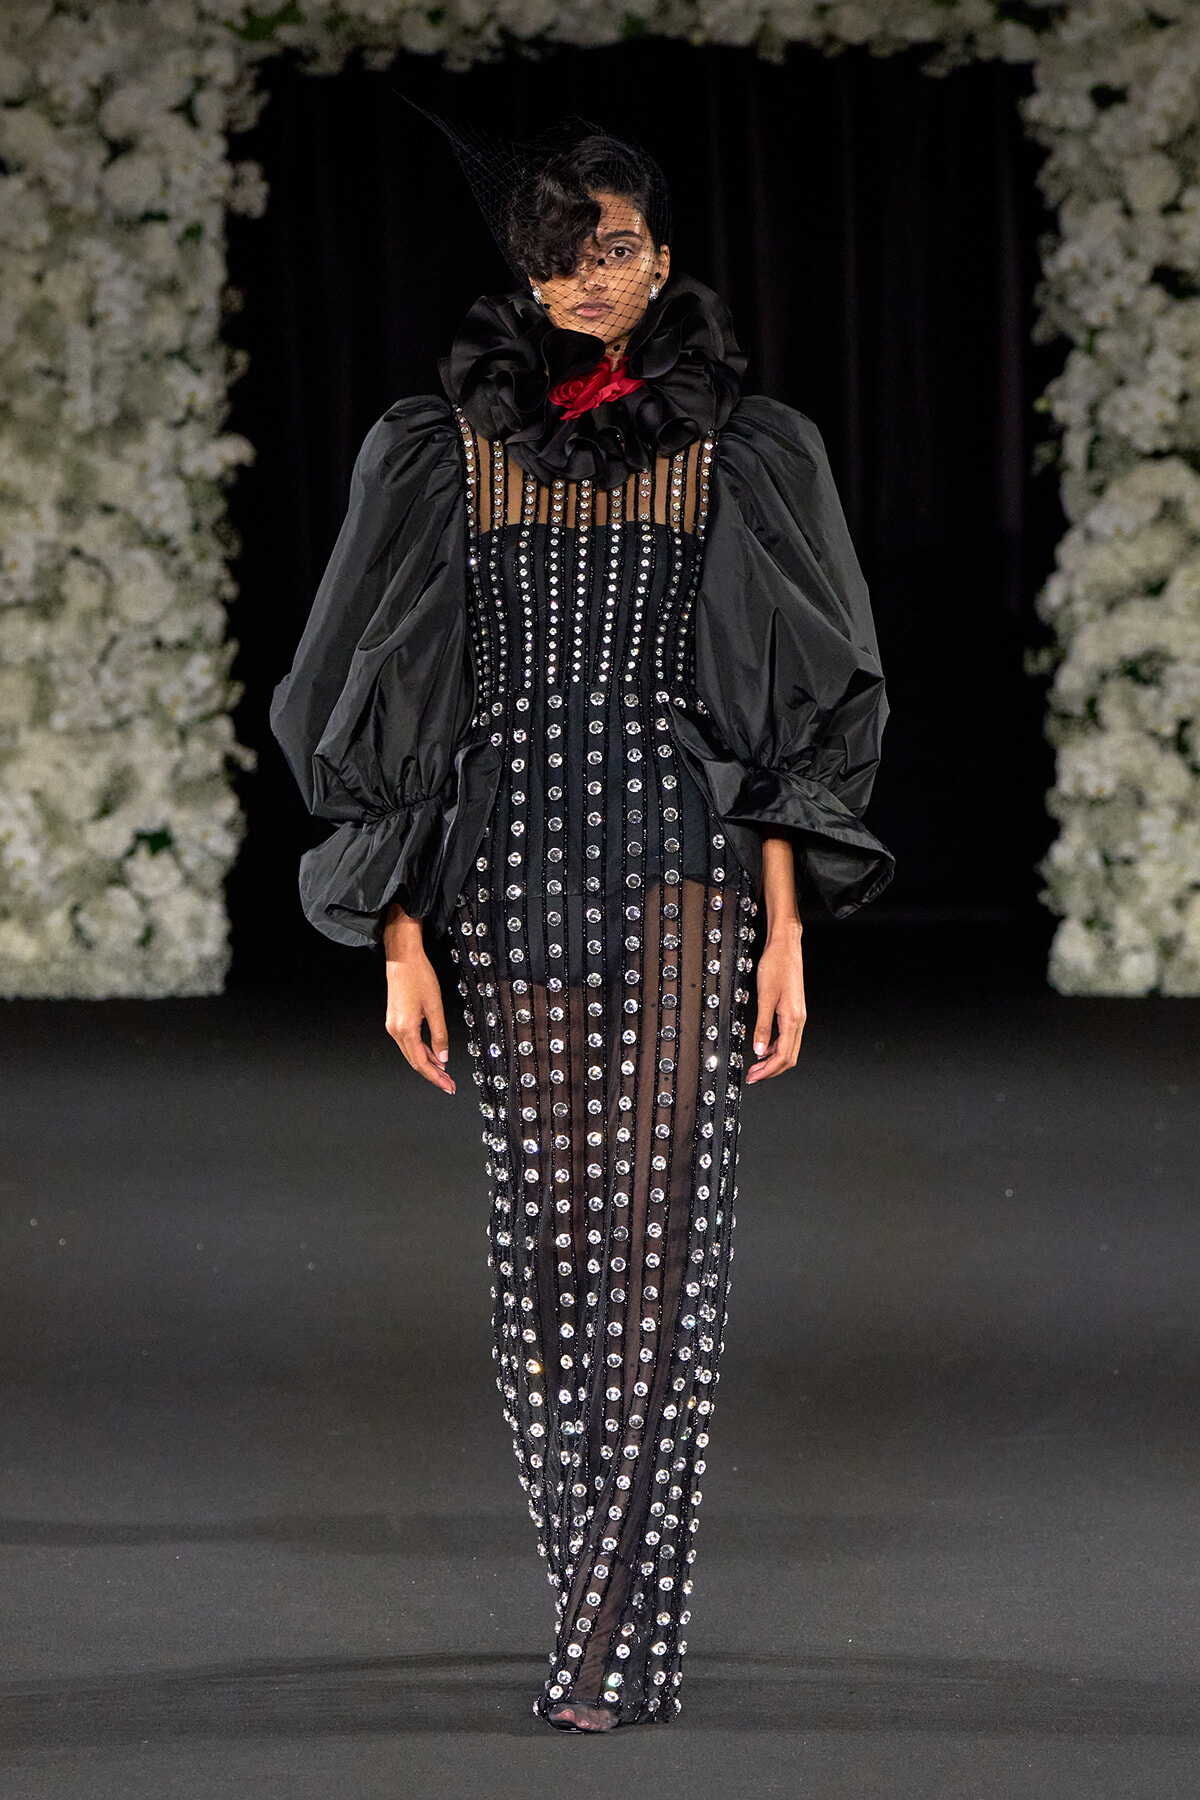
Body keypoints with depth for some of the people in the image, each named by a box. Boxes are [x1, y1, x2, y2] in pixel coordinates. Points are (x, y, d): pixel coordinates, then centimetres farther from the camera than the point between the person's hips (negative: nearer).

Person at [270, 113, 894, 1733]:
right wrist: (402, 943, 0)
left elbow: (799, 707, 5)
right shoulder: (441, 451, 8)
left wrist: (786, 933, -3)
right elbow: (385, 710, 7)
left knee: (661, 1223, -9)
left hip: (685, 867, -1)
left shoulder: (744, 452, 7)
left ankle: (622, 1637, -11)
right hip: (511, 867, 2)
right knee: (543, 1232, 0)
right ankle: (602, 1581, 13)